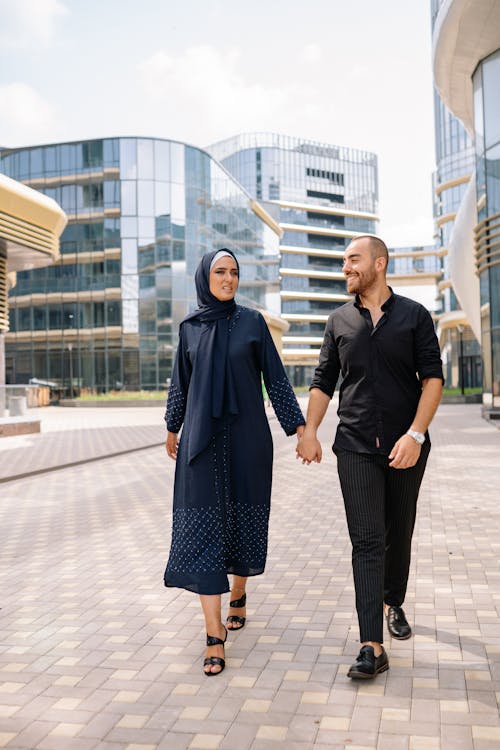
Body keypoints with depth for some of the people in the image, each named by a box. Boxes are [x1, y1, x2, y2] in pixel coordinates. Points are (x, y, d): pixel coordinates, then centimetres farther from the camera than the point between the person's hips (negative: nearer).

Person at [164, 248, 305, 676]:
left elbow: (276, 378, 1)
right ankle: (215, 635, -1)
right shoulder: (190, 327, 6)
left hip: (246, 437, 0)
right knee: (202, 528, -6)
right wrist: (172, 428, 24)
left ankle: (238, 595, 38)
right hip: (202, 440, 1)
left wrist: (298, 425, -4)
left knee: (243, 520, 10)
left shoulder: (253, 322, 1)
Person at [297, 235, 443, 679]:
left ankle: (394, 604, 40)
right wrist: (310, 431, 2)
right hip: (356, 447, 1)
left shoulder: (414, 315, 1)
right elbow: (323, 381, 12)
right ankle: (372, 647, -5)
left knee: (399, 534, 15)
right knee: (366, 541, -5)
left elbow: (433, 377, -4)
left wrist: (415, 435, -15)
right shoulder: (340, 322, 8)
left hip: (405, 446, 0)